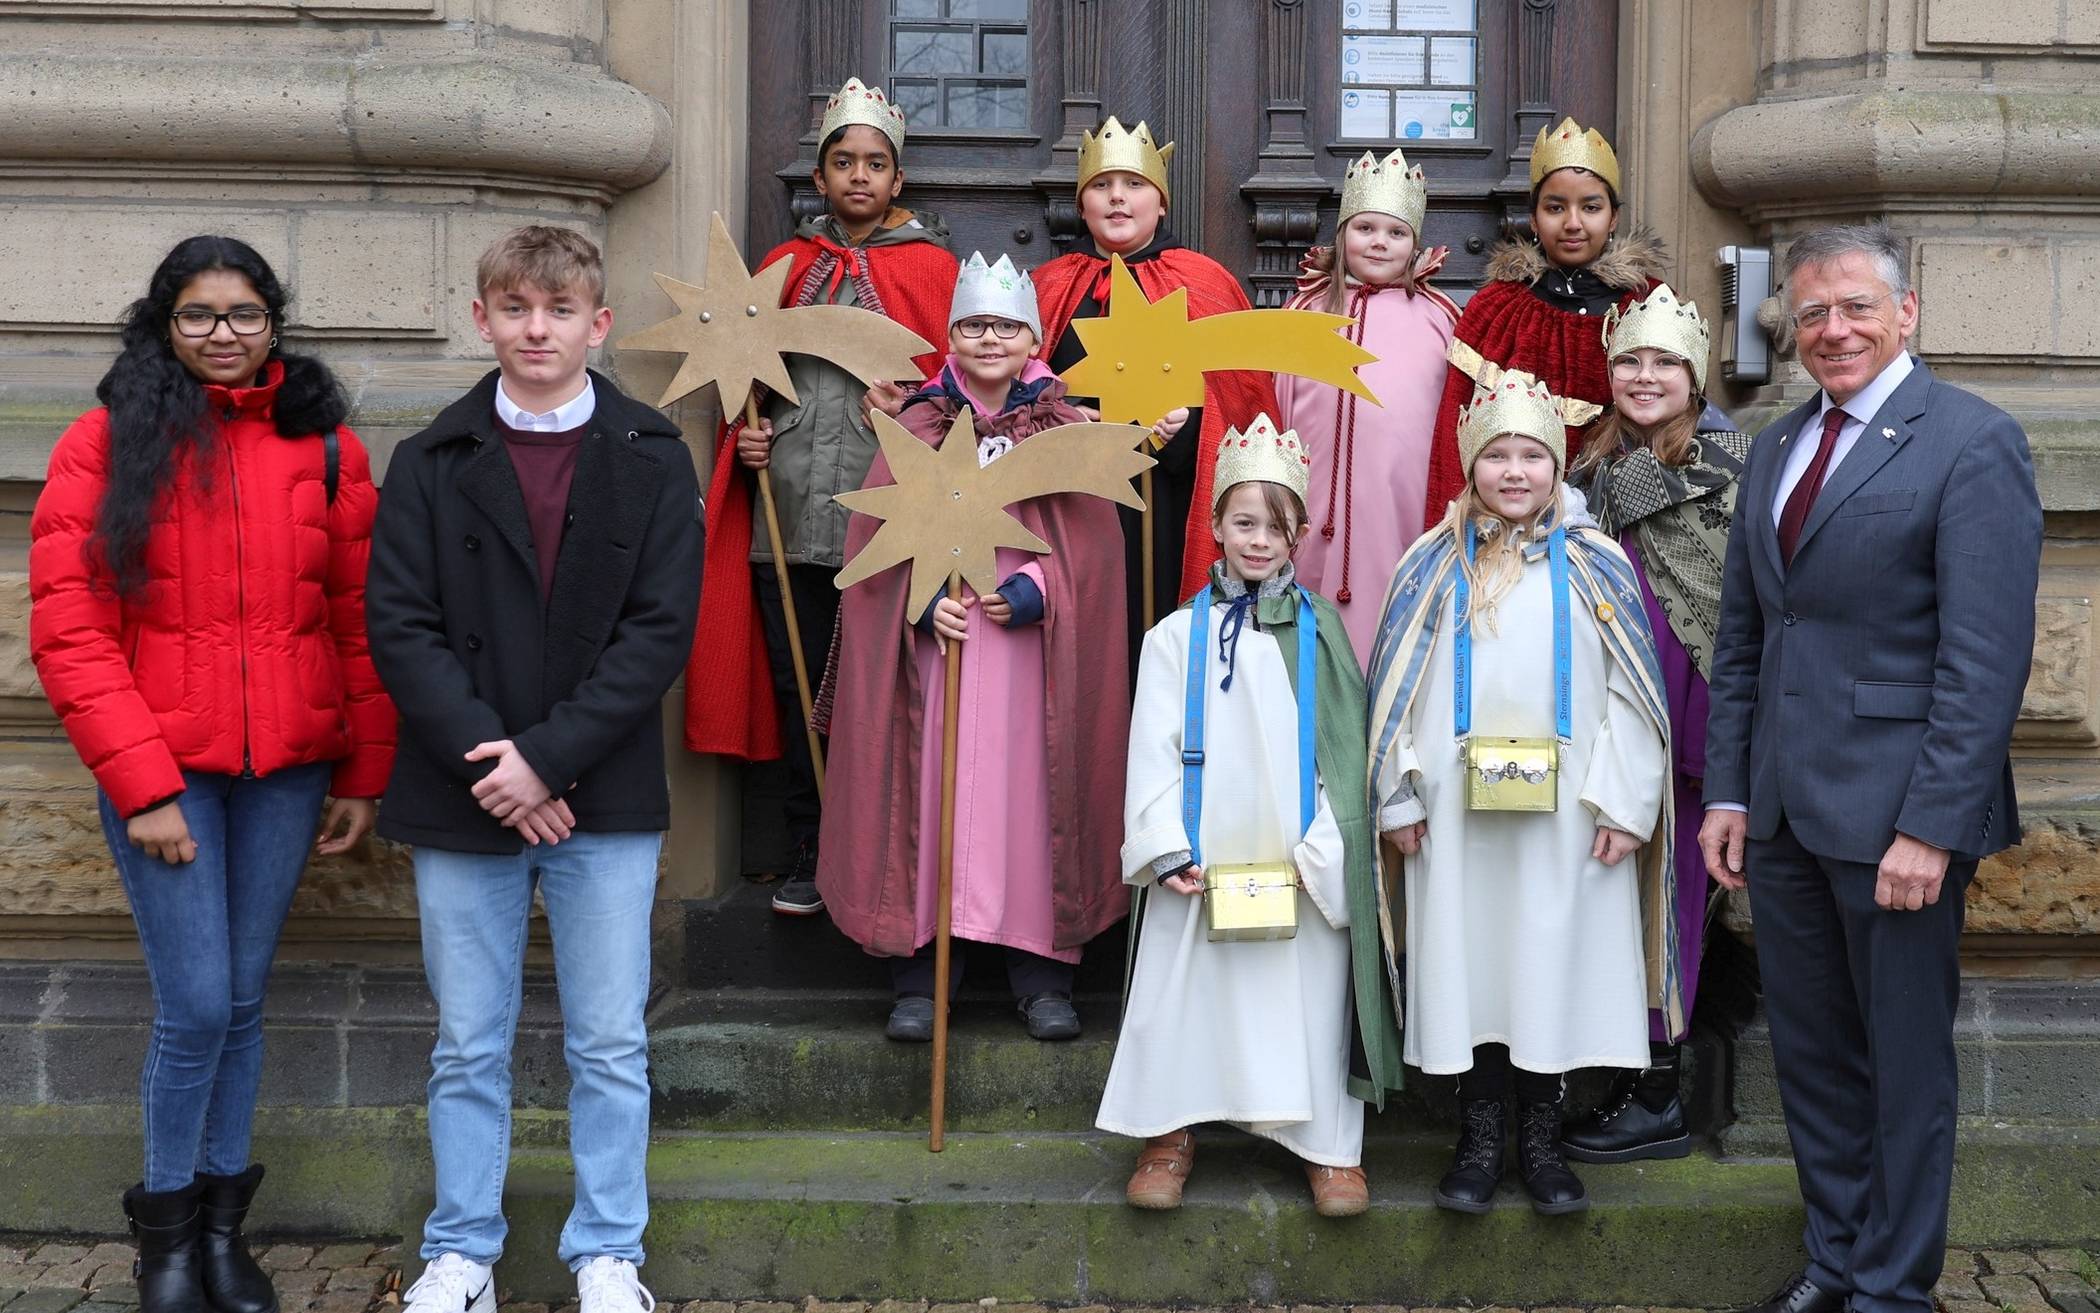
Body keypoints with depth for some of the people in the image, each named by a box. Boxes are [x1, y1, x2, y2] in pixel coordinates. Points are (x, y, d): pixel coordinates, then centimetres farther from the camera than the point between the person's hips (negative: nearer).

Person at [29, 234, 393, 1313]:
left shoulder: (325, 447, 5)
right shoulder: (105, 444, -1)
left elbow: (361, 624, 7)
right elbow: (68, 633, -5)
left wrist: (363, 776, 5)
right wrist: (142, 783, -11)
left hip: (287, 772, 2)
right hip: (160, 768, -2)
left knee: (243, 1001, 10)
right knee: (196, 1008, -4)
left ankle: (222, 1225, 24)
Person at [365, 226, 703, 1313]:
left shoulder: (652, 461, 1)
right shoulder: (430, 465, 3)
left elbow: (661, 630, -6)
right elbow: (398, 626, -3)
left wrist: (548, 756, -14)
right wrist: (487, 760, -15)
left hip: (605, 800, -1)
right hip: (460, 801, 1)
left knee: (610, 1047, 7)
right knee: (468, 1048, 10)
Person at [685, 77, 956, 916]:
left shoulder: (928, 266, 5)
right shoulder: (787, 264, 15)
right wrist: (746, 432, 3)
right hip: (788, 511, 3)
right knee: (798, 682, 6)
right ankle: (809, 856, 15)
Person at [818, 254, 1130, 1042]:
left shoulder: (1066, 430, 8)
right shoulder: (918, 428, 8)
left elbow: (1092, 540, 3)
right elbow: (881, 533, 3)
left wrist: (1039, 588, -14)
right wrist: (922, 599, -13)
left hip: (1031, 648, 0)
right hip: (936, 644, 0)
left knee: (1031, 795, -1)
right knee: (927, 798, -2)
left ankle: (1042, 974, 7)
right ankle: (919, 973, 6)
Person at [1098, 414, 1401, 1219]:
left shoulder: (1318, 632, 5)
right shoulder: (1178, 637, 5)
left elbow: (1342, 749, 1)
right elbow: (1153, 751, 1)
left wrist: (1321, 849, -9)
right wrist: (1166, 850, -9)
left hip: (1303, 866, 0)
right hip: (1203, 863, 0)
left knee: (1309, 994, 1)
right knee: (1181, 992, 3)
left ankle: (1330, 1145, 13)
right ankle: (1170, 1134, 18)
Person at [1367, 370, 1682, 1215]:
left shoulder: (1594, 564, 4)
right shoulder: (1433, 566, 5)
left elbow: (1631, 692, 1)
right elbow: (1397, 690, 6)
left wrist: (1624, 801, -5)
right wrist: (1400, 798, 1)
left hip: (1565, 812, 0)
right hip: (1458, 811, 1)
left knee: (1554, 963, 4)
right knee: (1469, 963, 4)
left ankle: (1542, 1142, 17)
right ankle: (1480, 1141, 16)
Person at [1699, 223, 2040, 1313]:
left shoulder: (1974, 443, -10)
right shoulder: (1776, 447, 12)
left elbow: (1986, 659, -15)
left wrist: (1931, 828, -19)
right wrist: (1726, 791, 8)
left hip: (1892, 812, -6)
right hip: (1781, 809, 7)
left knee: (1904, 1060, 7)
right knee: (1810, 1051, 16)